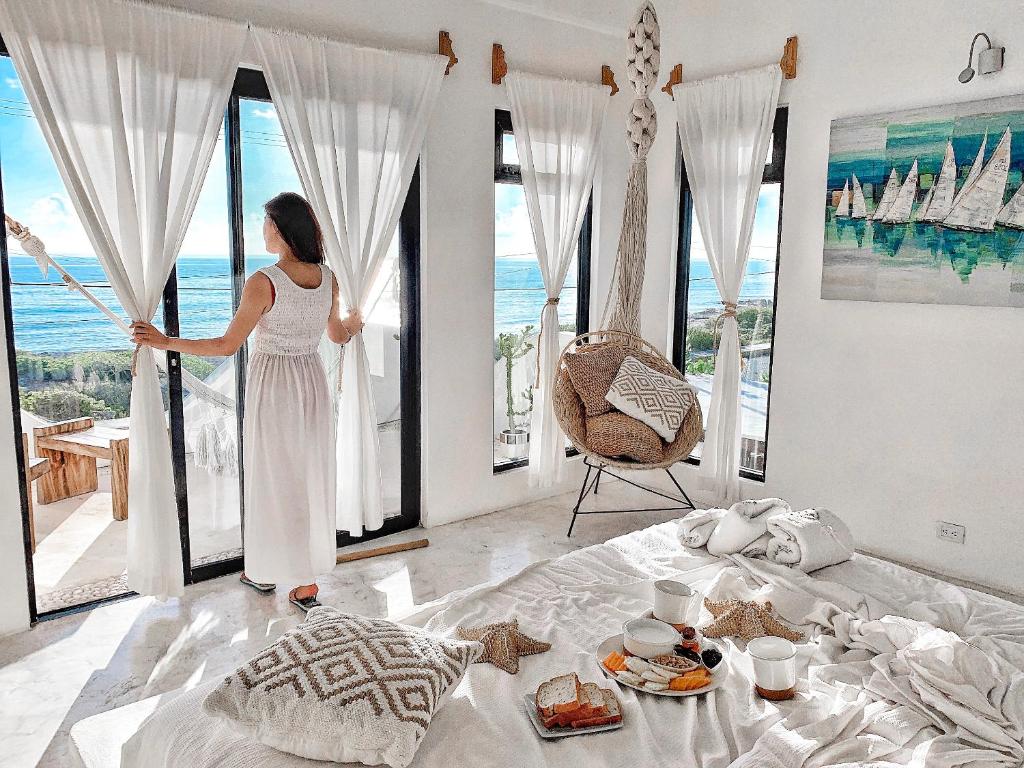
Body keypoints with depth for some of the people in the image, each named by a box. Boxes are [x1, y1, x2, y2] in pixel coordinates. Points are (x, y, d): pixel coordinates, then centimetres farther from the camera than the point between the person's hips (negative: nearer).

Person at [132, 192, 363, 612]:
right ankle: (307, 581, 21)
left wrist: (164, 341, -6)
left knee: (275, 480, 8)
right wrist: (354, 321, 36)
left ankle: (265, 571, 27)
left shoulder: (264, 282, -17)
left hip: (273, 387, -5)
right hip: (313, 383, 5)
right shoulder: (328, 277, 0)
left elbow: (227, 345, -15)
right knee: (312, 477, 12)